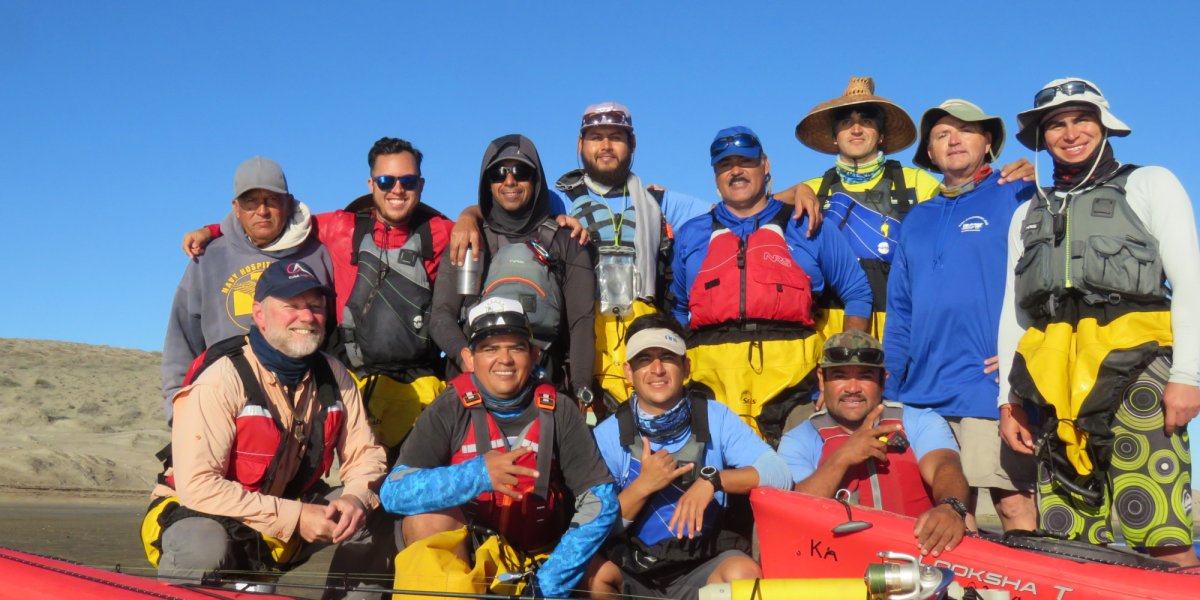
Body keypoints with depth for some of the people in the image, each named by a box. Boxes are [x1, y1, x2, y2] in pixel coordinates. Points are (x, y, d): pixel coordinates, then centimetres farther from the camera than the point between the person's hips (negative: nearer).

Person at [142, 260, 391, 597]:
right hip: (201, 513, -5)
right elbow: (197, 486, -28)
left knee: (379, 512, -11)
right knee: (204, 548, -38)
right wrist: (294, 518, -29)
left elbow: (365, 455, -1)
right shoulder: (221, 382, -21)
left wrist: (357, 498, -25)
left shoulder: (334, 377, -3)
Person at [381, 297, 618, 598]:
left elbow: (600, 500, -10)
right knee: (427, 511, -27)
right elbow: (393, 492, -20)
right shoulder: (449, 410, -10)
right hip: (463, 554, -1)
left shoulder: (557, 412, -6)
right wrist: (475, 475, -36)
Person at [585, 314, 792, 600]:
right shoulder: (607, 435, -3)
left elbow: (779, 474, -9)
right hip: (632, 573, 0)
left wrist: (712, 479, -21)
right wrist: (643, 486, -19)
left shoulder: (715, 418, -1)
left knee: (743, 572, -32)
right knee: (591, 571, -31)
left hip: (703, 570, 0)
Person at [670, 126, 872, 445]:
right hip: (711, 376, 1)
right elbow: (677, 309, 26)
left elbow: (857, 292, 17)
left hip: (791, 376, -1)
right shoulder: (690, 235, 22)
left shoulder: (807, 229, 17)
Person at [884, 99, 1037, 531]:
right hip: (923, 393, 5)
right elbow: (899, 309, 21)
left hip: (993, 383, -5)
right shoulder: (917, 220, 22)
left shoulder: (1018, 196, 7)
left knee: (1014, 502, -11)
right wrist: (888, 389, 15)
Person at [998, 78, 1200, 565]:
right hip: (1055, 387, 4)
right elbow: (1013, 310, 21)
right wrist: (1008, 398, 11)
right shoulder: (1028, 214, 26)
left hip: (1134, 368, -4)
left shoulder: (1148, 184, 14)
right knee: (1066, 544, -2)